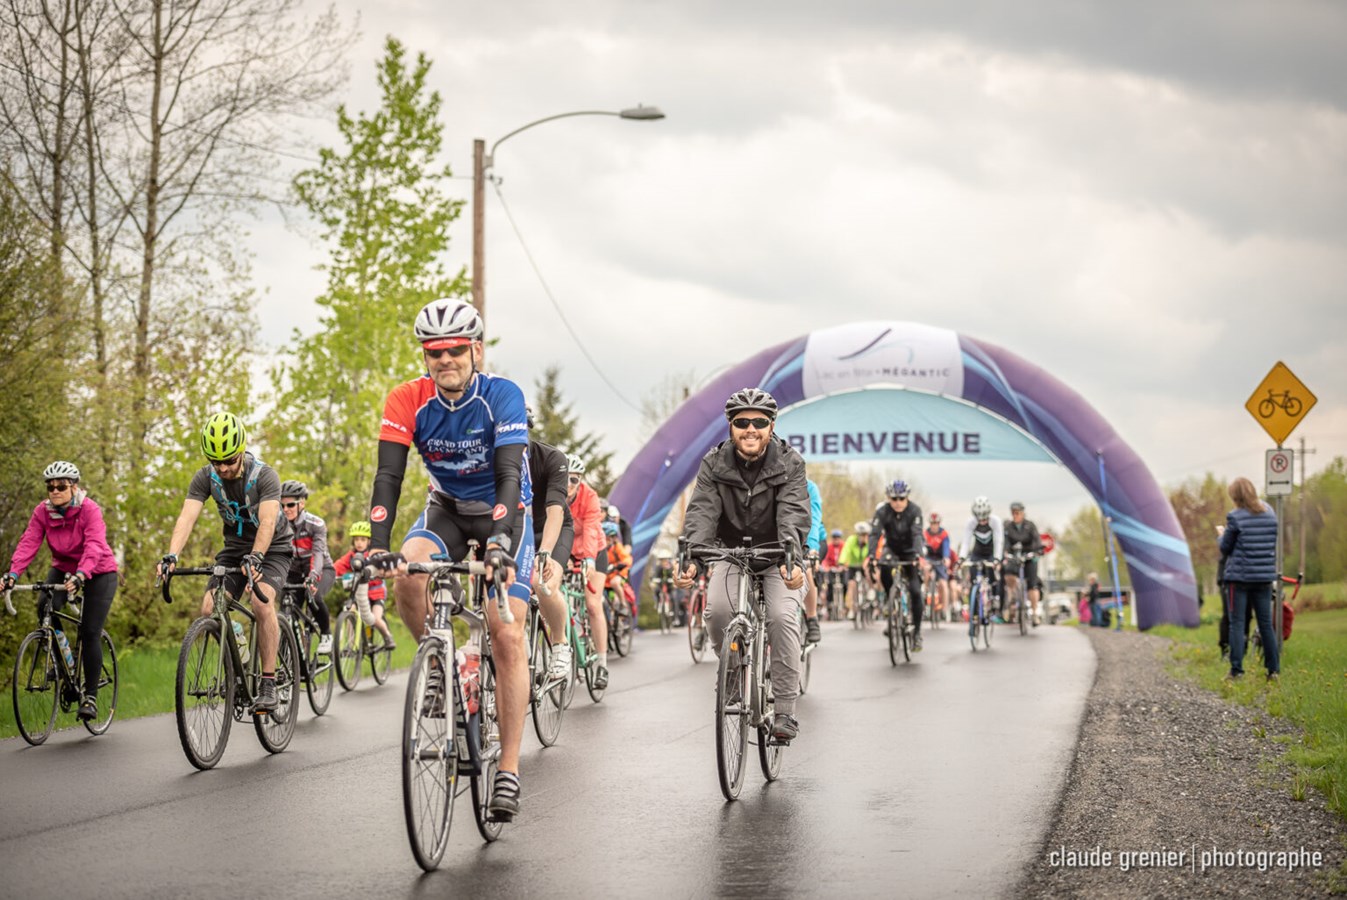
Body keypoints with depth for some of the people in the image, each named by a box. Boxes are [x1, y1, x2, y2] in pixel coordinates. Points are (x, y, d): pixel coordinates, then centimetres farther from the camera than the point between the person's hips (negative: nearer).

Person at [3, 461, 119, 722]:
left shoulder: (89, 509, -23)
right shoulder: (42, 511, -10)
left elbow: (94, 546, -36)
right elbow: (28, 543, -21)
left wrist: (81, 575, -53)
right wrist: (12, 574, -37)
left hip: (97, 573, -4)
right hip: (63, 569, 4)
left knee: (90, 633, -12)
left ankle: (90, 695, -1)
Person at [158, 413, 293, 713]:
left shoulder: (264, 475, -25)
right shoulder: (205, 478, -14)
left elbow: (267, 521, -38)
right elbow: (187, 517, -26)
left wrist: (255, 557, -55)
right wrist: (171, 556, -44)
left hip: (271, 548, -4)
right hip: (235, 548, 4)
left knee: (262, 602, -29)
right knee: (209, 609, -16)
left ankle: (268, 683, -21)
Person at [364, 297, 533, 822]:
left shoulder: (502, 396, -24)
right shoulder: (408, 400, -16)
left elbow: (509, 474, -33)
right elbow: (388, 475, -22)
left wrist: (500, 540, -48)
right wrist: (378, 544, -36)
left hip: (503, 512, -2)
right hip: (447, 508, 3)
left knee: (507, 637, -14)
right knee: (406, 578, -31)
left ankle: (508, 772, -11)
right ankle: (440, 665, -3)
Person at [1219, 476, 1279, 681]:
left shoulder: (1235, 517, -11)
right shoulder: (1270, 514, 4)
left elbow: (1225, 548, -3)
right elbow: (1274, 543, 14)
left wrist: (1221, 536, 16)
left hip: (1239, 575, -4)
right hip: (1265, 576, 4)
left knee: (1237, 623, 0)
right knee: (1266, 623, 10)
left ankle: (1236, 669, -5)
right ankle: (1274, 669, 9)